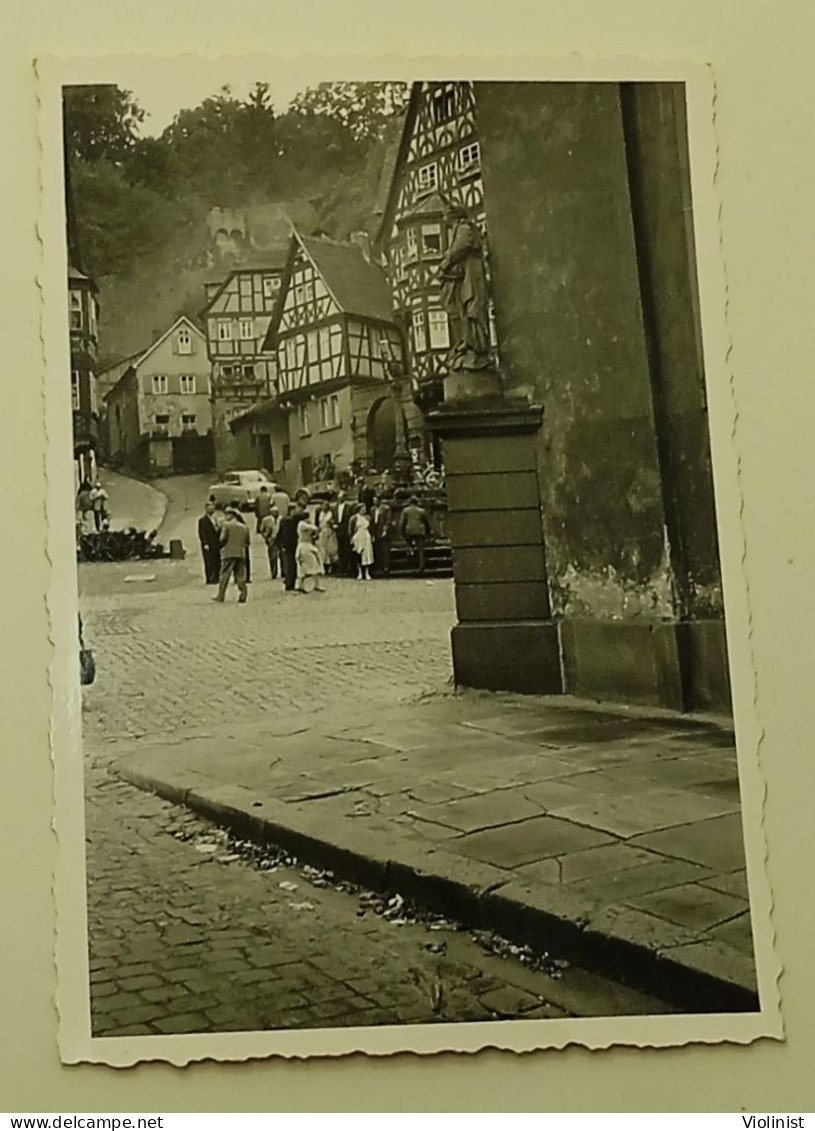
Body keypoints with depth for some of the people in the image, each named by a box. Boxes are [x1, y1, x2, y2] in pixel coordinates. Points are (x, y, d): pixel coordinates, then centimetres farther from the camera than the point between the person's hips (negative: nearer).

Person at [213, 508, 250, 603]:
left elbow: (223, 538, -9)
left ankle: (220, 595, -1)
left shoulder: (227, 525, -4)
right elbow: (247, 542, 11)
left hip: (229, 553, -4)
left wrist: (221, 546, 9)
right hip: (241, 554, 4)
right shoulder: (244, 527, 11)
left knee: (224, 574, 0)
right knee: (240, 575, 6)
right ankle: (243, 594, 1)